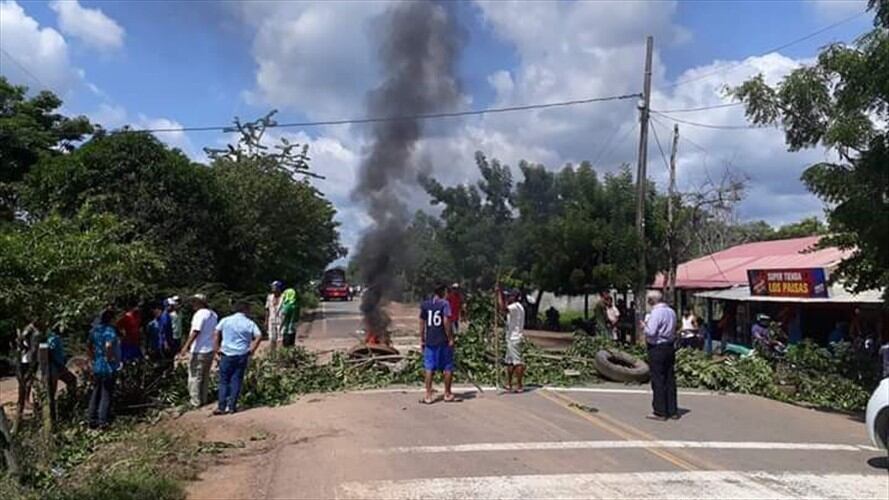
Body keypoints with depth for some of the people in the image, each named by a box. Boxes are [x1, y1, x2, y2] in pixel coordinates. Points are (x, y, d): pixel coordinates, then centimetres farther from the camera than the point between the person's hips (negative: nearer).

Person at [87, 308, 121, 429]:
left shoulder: (94, 330, 6)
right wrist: (110, 358, -17)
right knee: (106, 395, 2)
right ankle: (102, 421, 3)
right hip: (108, 368, -7)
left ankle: (92, 420, 21)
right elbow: (108, 346, -32)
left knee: (95, 393, 16)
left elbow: (88, 347, 14)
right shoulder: (110, 331, -17)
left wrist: (93, 358, 19)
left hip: (96, 367, 7)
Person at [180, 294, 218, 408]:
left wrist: (186, 346, -23)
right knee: (205, 376, 17)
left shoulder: (200, 314, -15)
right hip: (210, 350, 8)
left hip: (199, 351, -8)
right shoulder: (213, 314, 10)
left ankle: (195, 401, 6)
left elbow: (196, 332, -22)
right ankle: (203, 399, 23)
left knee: (195, 376, 2)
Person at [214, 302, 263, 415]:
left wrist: (216, 350, 1)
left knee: (224, 381, 7)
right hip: (242, 355, 0)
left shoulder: (225, 320, 3)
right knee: (236, 381, 7)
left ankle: (222, 407, 4)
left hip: (226, 354, 0)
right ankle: (232, 407, 8)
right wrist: (252, 350, 0)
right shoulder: (250, 323, 0)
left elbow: (217, 334, -4)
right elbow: (259, 336, -9)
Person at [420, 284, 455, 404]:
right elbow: (446, 322, -15)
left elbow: (422, 322, 7)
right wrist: (450, 338, -9)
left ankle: (428, 396, 5)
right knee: (448, 367, 9)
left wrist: (421, 340, 14)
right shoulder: (444, 304, -7)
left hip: (429, 340, 4)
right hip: (443, 340, -4)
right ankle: (447, 394, 16)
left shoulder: (425, 304, 6)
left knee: (429, 368, 7)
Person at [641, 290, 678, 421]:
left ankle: (660, 412, 2)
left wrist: (644, 325, -3)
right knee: (670, 379, 12)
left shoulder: (656, 313, -16)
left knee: (658, 381, -1)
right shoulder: (671, 311, 10)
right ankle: (672, 411, 18)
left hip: (657, 349, -8)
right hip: (670, 347, 8)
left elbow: (651, 332, -23)